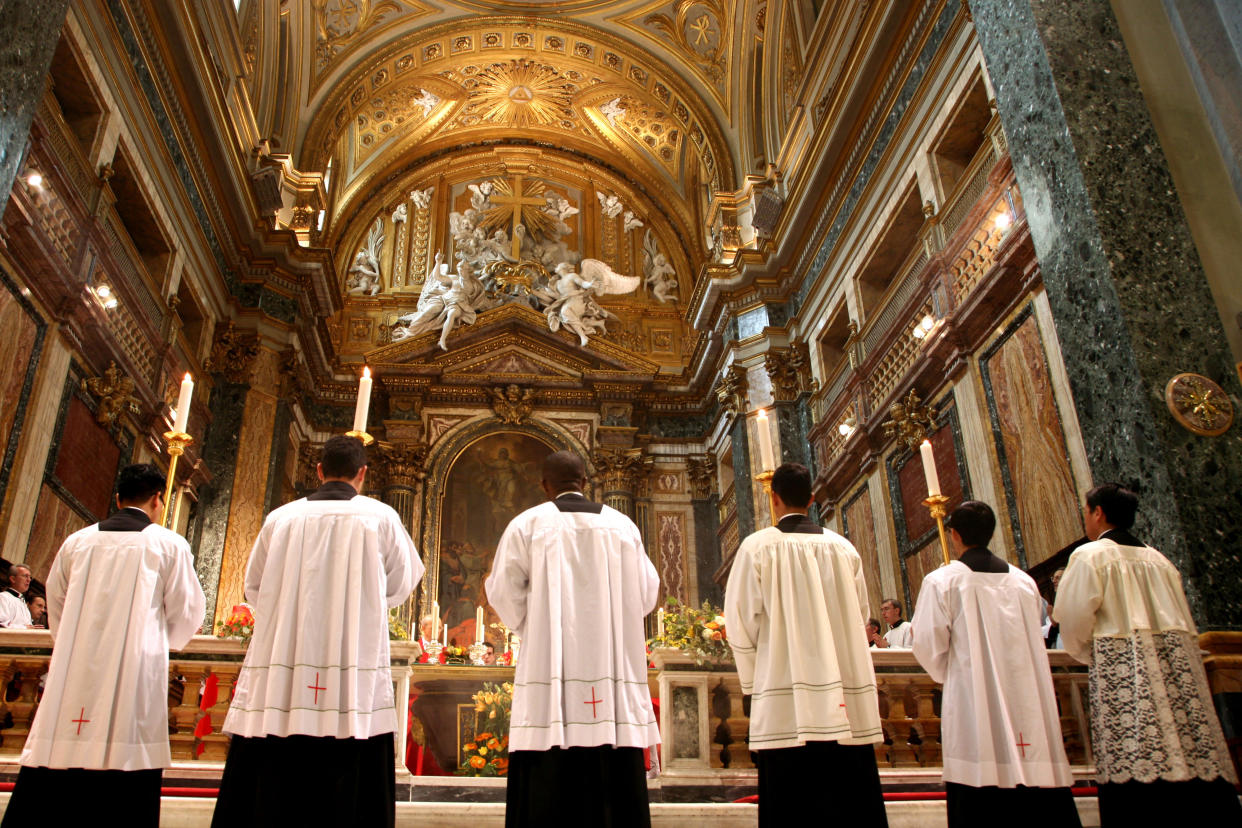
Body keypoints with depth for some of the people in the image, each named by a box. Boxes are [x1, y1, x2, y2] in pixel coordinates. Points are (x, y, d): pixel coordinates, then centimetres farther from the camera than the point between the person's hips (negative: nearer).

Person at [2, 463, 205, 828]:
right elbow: (187, 615, 4)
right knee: (128, 794, -1)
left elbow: (56, 609, 19)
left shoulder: (77, 541, 10)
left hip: (73, 671, 4)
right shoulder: (170, 545, 1)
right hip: (135, 672, -3)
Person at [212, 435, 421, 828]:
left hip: (278, 685, 2)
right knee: (345, 793, 2)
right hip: (353, 687, -2)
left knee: (269, 790, 8)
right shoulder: (380, 517, 0)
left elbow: (254, 589, 15)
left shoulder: (281, 517, 5)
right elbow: (400, 584, 11)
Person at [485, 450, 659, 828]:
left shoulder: (528, 523, 1)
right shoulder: (623, 525, 7)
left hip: (550, 667, -2)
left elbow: (503, 592, 0)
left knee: (546, 787, 1)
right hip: (612, 675, 2)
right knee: (612, 784, 6)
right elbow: (646, 594, 9)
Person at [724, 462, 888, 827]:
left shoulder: (759, 545, -4)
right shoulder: (843, 547, 7)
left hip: (788, 709, -3)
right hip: (849, 705, 4)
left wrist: (753, 681, 9)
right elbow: (860, 617, 15)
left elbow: (741, 619, -5)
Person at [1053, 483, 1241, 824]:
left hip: (1123, 670, -6)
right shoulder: (1158, 558, 19)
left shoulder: (1090, 556, 0)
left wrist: (1093, 658, 11)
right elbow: (1184, 625, 20)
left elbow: (1074, 624, -6)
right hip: (1178, 667, 7)